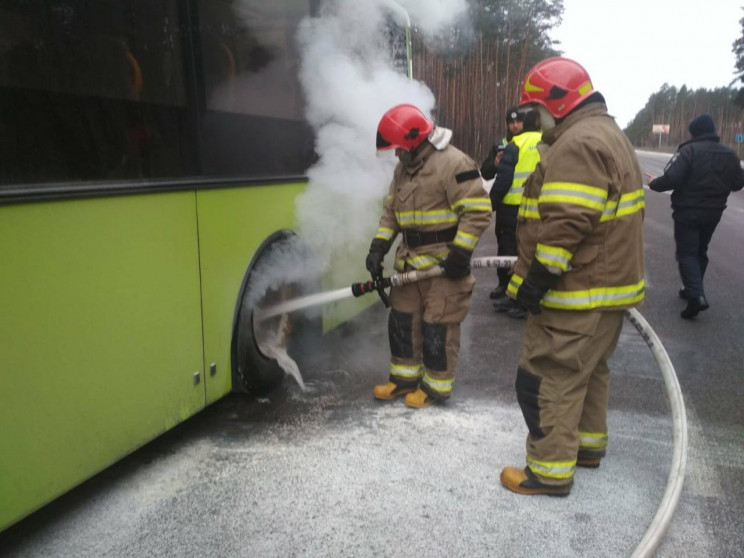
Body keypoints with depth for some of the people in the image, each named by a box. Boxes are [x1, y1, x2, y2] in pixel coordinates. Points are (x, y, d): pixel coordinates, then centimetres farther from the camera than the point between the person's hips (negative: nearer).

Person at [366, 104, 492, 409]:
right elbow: (391, 211, 16)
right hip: (410, 259, 9)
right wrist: (378, 247, 5)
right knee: (401, 319, 14)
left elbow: (478, 212, -20)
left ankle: (436, 387, 17)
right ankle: (405, 377, 29)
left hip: (443, 262, -8)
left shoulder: (454, 163, -17)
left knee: (438, 326, 1)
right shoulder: (403, 168, 11)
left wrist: (460, 254, -23)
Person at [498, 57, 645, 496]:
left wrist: (538, 278, -22)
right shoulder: (609, 135, 17)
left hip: (578, 292, -11)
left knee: (548, 377, -3)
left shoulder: (577, 143, -19)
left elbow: (565, 224, -28)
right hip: (609, 281, 11)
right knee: (589, 368, 22)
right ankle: (589, 443, 38)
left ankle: (550, 470, 6)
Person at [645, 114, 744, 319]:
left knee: (687, 252, -4)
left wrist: (654, 183, -4)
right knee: (700, 251, 20)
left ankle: (697, 296, -19)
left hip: (688, 211, -6)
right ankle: (693, 290, 29)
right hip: (714, 212, 6)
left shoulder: (689, 150, -15)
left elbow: (671, 179, -23)